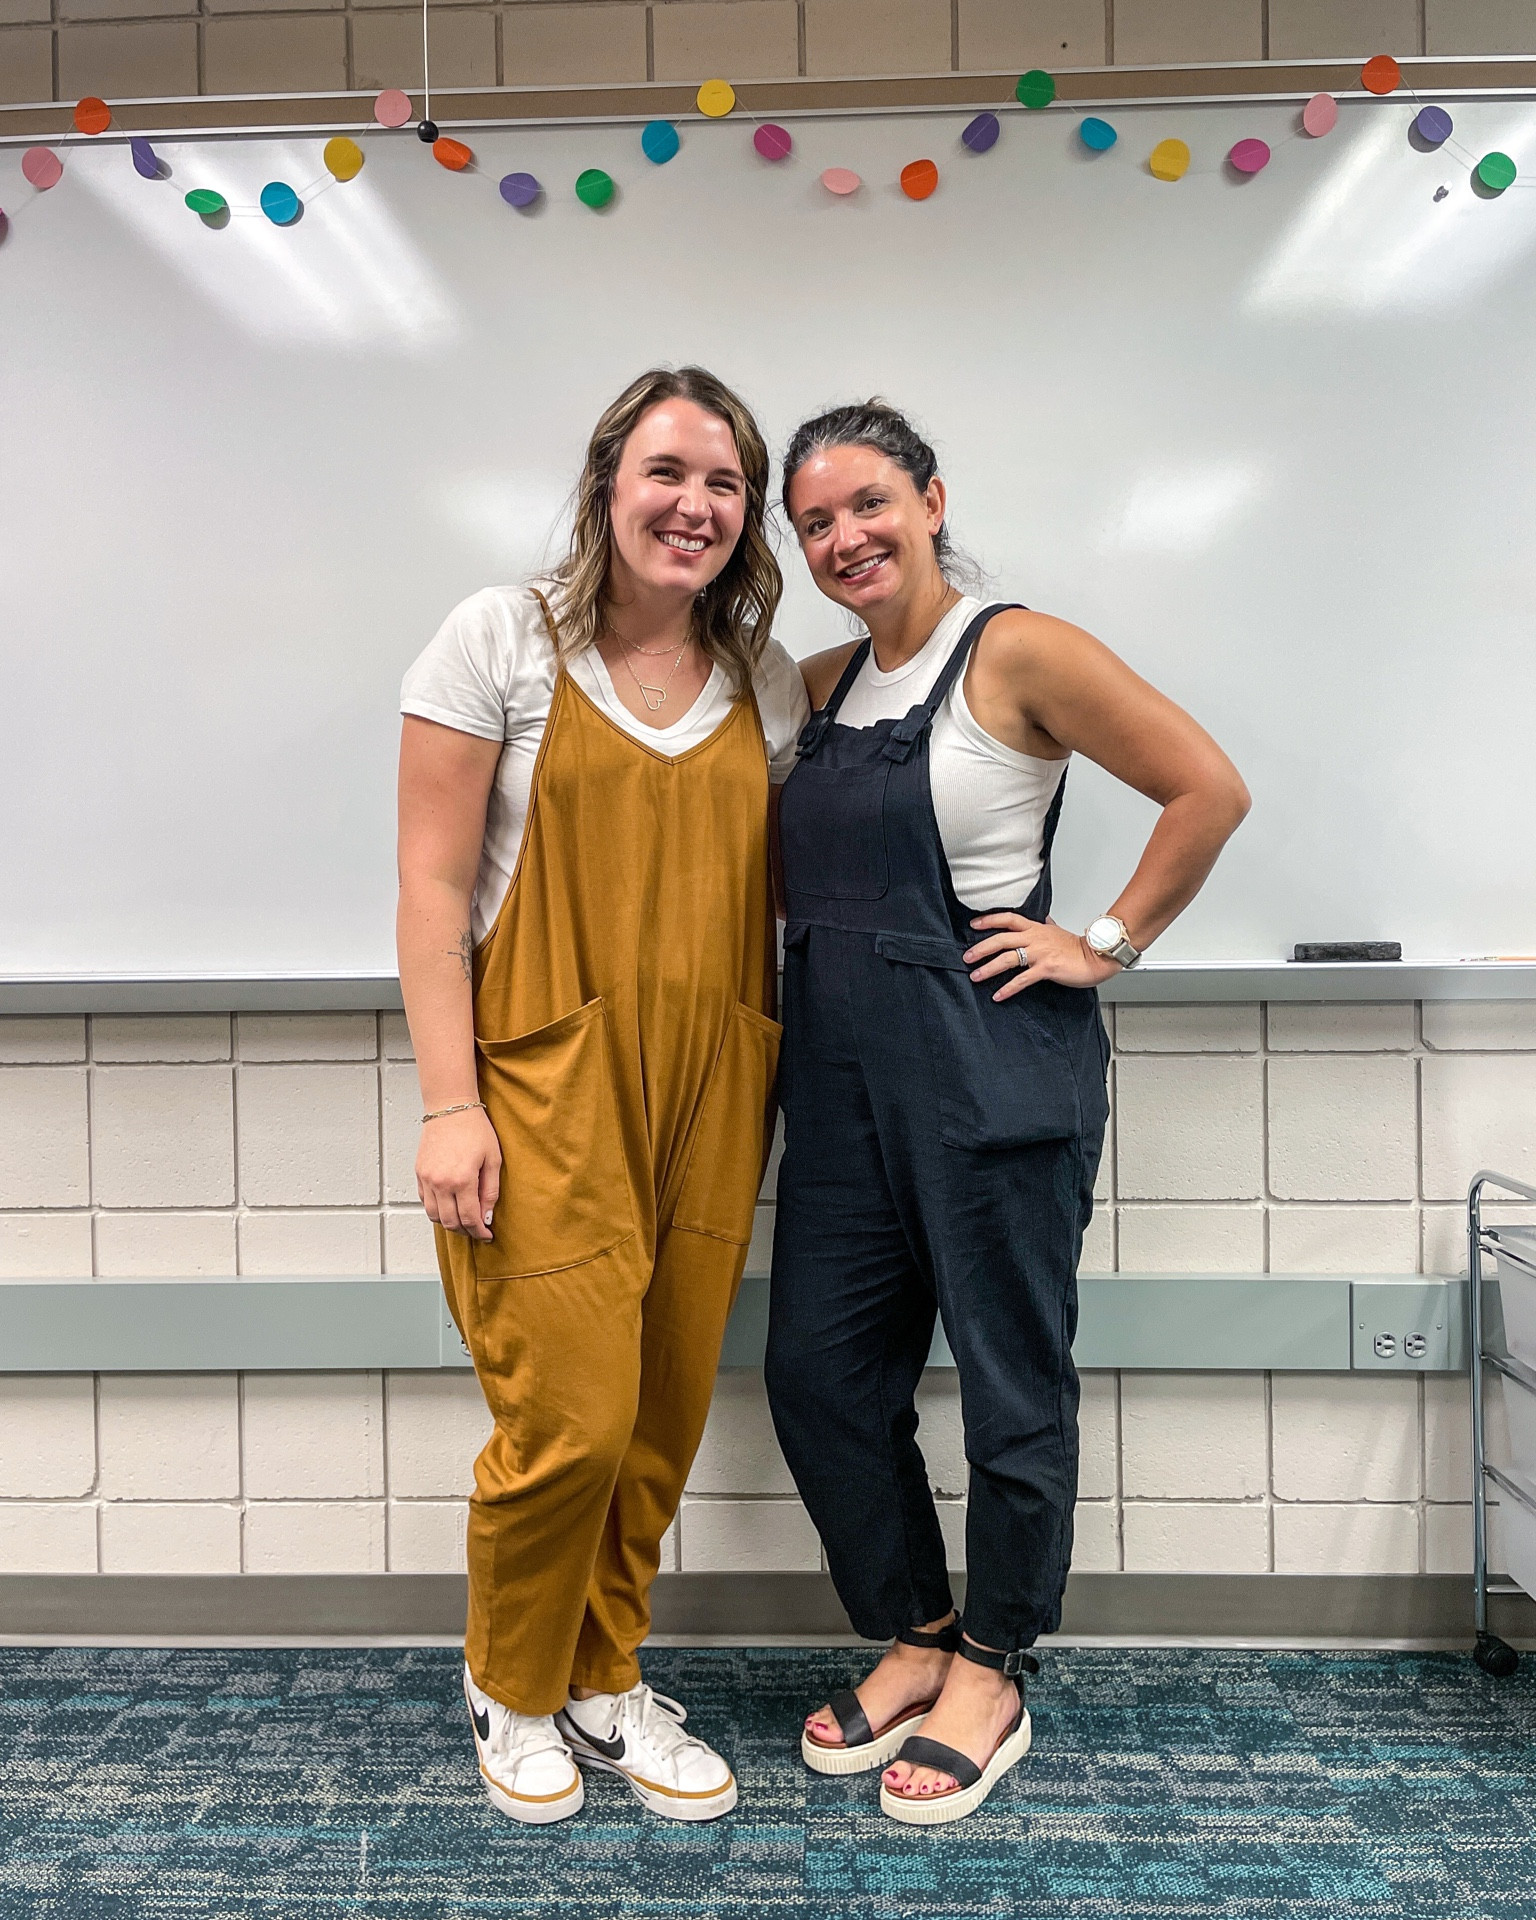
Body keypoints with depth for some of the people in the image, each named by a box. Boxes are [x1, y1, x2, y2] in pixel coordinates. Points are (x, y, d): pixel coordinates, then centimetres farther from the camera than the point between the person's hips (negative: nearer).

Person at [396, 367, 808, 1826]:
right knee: (570, 1419, -3)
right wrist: (449, 1105, -12)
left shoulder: (767, 680, 11)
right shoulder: (503, 638, -1)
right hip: (545, 1089, -4)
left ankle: (604, 1679, 34)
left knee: (663, 1419, 9)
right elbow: (433, 886, -5)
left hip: (707, 1098, 4)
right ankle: (509, 1690, 27)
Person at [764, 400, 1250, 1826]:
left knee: (1010, 1381, 7)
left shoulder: (1018, 652, -8)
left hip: (991, 1066, -7)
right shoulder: (825, 684, 12)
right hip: (843, 1070, 7)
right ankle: (915, 1638, 32)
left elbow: (1209, 789, -9)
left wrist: (1108, 945, -8)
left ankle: (991, 1678, 29)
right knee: (817, 1370, 10)